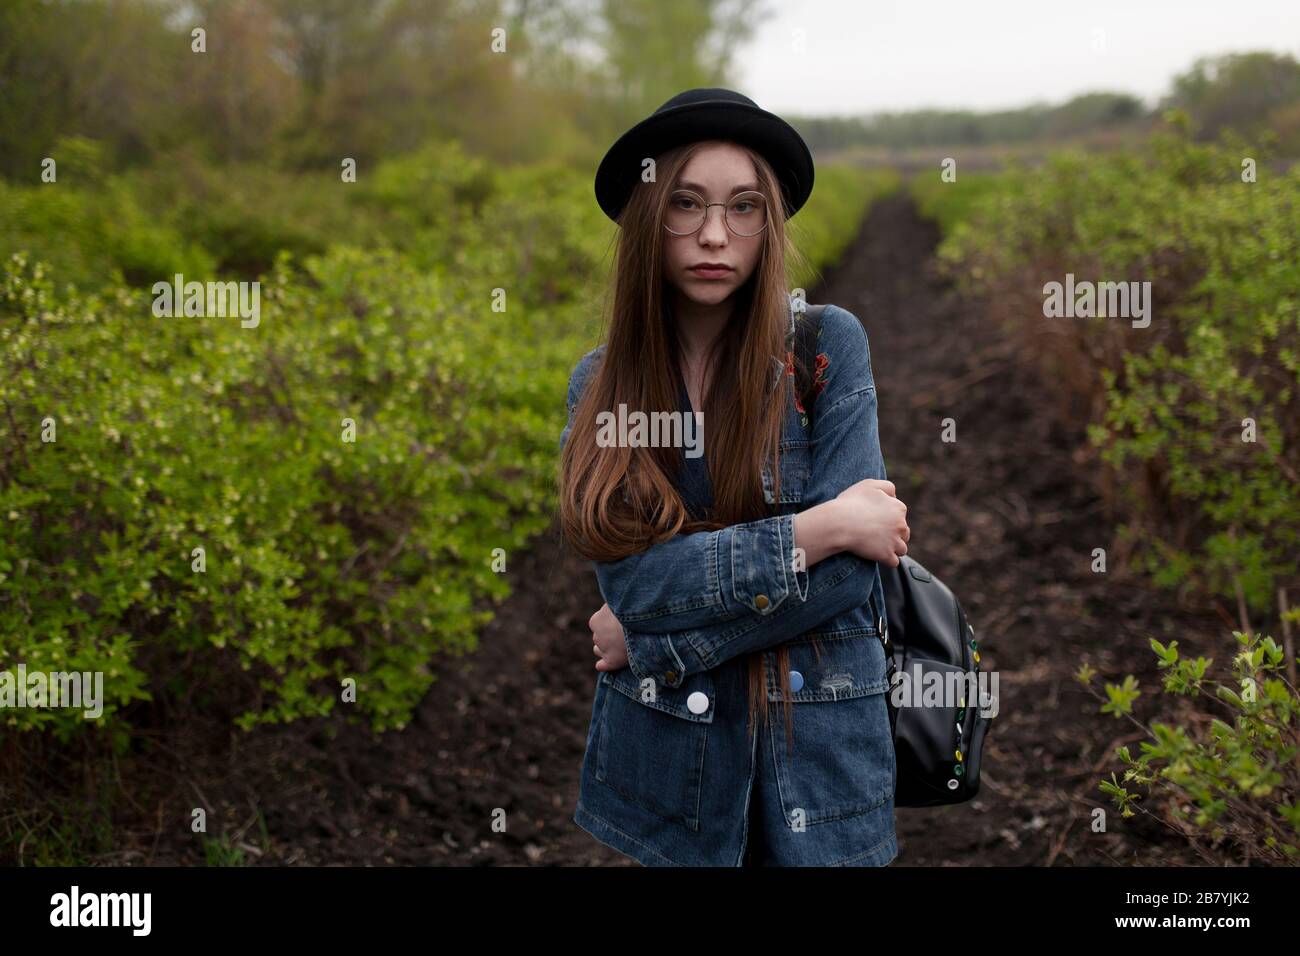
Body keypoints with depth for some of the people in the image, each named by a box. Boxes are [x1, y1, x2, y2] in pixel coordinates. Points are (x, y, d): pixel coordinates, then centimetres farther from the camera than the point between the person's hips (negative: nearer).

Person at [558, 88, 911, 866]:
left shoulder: (829, 344, -6)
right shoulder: (599, 385, 0)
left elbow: (854, 567, -14)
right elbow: (631, 577, -12)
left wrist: (653, 636, -13)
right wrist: (817, 530, -18)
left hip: (817, 759, -1)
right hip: (657, 762, 2)